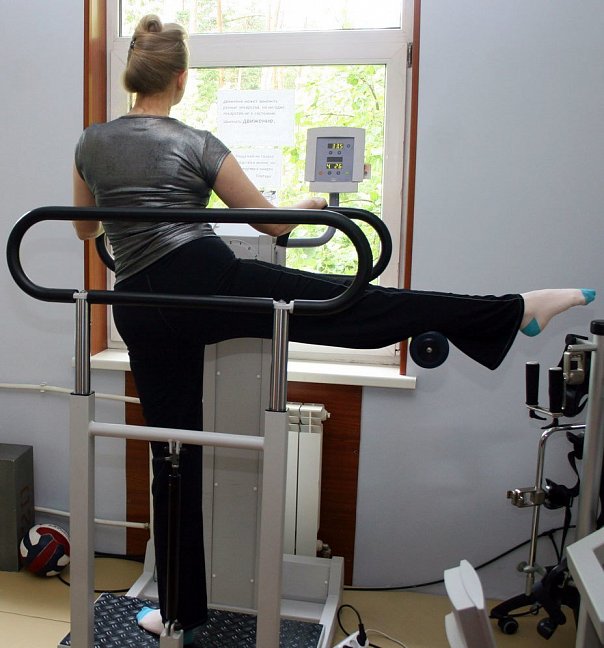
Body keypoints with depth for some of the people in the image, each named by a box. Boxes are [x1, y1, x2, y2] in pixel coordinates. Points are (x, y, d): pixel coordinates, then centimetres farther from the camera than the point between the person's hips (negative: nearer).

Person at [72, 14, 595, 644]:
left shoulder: (89, 143, 12)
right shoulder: (196, 144, 2)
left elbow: (83, 227, 27)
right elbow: (270, 222, 5)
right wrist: (309, 205, 26)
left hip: (142, 312, 4)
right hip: (208, 280, -4)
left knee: (173, 451, 11)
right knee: (359, 305, -7)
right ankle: (514, 311, -8)